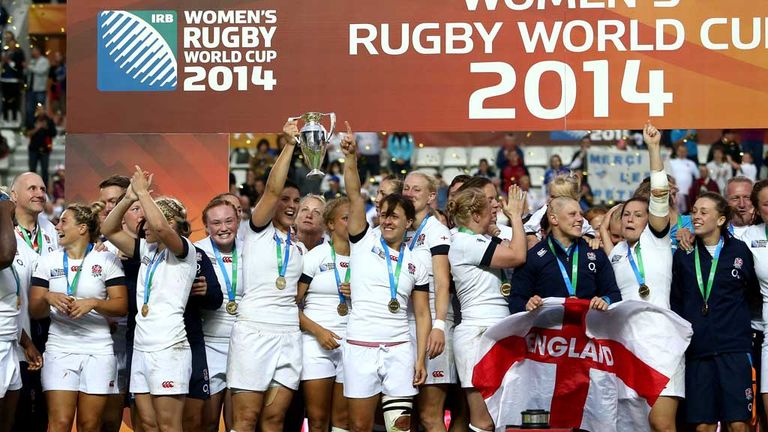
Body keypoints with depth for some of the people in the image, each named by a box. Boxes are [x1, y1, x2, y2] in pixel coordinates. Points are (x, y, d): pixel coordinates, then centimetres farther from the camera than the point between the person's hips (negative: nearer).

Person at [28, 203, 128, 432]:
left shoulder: (107, 260, 3)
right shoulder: (48, 261, 10)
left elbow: (121, 305, -2)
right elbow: (34, 311, 7)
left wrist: (93, 303, -18)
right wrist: (48, 298, -14)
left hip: (98, 350, -1)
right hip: (60, 349, 1)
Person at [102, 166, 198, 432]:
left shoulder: (184, 250, -4)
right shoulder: (147, 250, 17)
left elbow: (160, 227, -24)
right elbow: (109, 230, 15)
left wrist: (143, 191, -12)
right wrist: (129, 198, 2)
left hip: (169, 347, -7)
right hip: (141, 347, 7)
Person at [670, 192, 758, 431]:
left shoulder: (739, 250, 2)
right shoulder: (684, 255, 8)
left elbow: (753, 290, 13)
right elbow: (676, 301, 12)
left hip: (734, 348, -2)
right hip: (697, 348, 2)